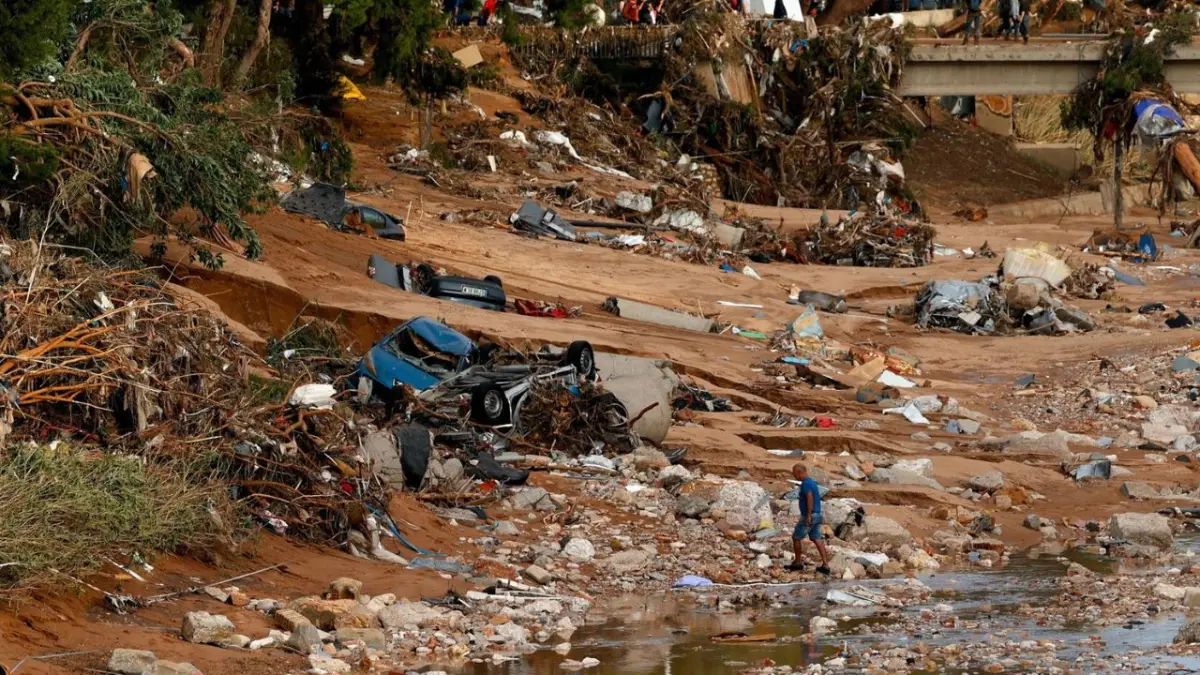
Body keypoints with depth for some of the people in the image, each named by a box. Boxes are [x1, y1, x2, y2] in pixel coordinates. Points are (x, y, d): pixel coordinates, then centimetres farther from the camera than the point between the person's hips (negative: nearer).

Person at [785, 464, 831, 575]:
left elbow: (810, 498, -27)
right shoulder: (812, 482, 16)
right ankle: (825, 565, -2)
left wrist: (808, 515, -29)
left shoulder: (806, 483, -15)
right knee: (817, 539, 5)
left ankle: (798, 562, 15)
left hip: (809, 516, -9)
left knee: (796, 537, 6)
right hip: (816, 515, 9)